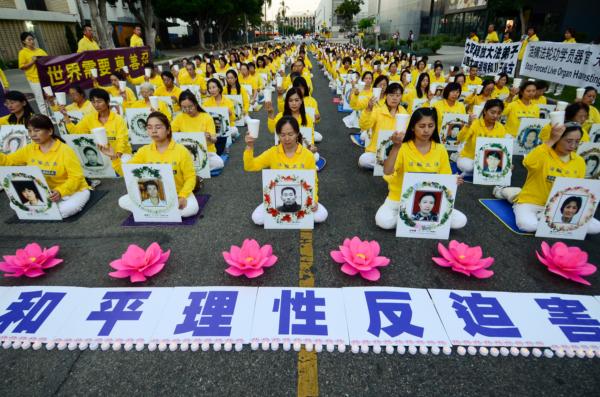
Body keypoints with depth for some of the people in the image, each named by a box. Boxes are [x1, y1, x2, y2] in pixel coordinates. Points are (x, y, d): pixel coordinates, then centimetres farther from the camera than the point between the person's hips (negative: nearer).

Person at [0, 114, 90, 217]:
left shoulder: (65, 150, -17)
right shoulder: (29, 149, 3)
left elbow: (77, 176, -21)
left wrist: (60, 191, -35)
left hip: (73, 191, -5)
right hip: (43, 193, 5)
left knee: (67, 209, -36)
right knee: (14, 204, -13)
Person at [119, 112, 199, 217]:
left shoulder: (181, 150, -12)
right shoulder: (144, 151, 0)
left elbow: (190, 177, -11)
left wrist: (182, 196, -26)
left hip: (177, 193, -3)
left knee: (191, 209, -35)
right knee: (123, 201, -15)